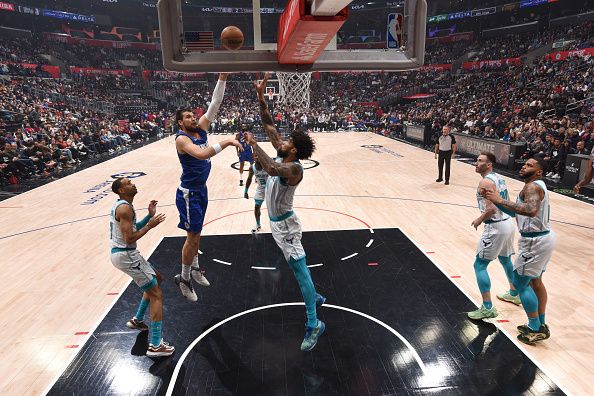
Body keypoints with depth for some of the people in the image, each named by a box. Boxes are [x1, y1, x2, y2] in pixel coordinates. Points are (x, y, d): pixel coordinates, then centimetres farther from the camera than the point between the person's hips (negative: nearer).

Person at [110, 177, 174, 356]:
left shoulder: (121, 205, 12)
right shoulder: (125, 208, -20)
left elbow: (133, 228, 19)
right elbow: (129, 239, -24)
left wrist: (149, 215, 9)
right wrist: (150, 225, -17)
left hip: (119, 253, 10)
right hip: (126, 255, -10)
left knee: (156, 279, 26)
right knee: (156, 295, -6)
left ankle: (137, 320, 36)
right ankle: (155, 346, -5)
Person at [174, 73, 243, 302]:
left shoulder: (201, 128, 2)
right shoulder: (181, 138, -20)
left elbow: (215, 103, -3)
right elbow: (201, 154, -40)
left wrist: (222, 76, -10)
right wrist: (227, 142, -42)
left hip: (201, 189, 8)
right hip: (188, 193, -8)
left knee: (197, 233, 20)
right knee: (193, 236, 0)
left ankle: (194, 268, 38)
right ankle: (184, 278, 17)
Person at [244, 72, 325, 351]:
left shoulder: (294, 167, -25)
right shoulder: (282, 156, 0)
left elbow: (270, 168, -47)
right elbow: (268, 124, 2)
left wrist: (253, 144, -35)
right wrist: (260, 96, -6)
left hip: (284, 223, -10)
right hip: (276, 221, 10)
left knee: (299, 268, -5)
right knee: (295, 265, 25)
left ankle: (314, 325, 3)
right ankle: (313, 296, 45)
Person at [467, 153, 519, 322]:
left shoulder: (485, 182, -18)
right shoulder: (499, 178, 11)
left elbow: (491, 209, -26)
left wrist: (479, 220, -9)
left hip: (496, 227, -10)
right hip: (508, 222, 10)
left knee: (479, 265, -2)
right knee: (505, 259, 29)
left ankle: (487, 308, -1)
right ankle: (514, 294, 48)